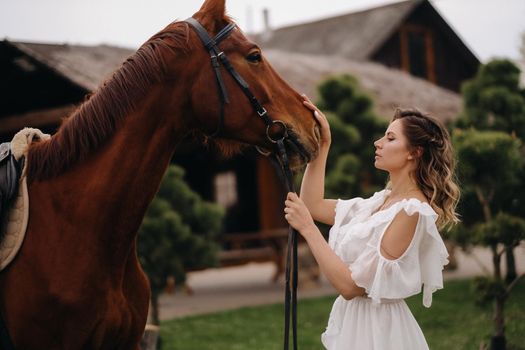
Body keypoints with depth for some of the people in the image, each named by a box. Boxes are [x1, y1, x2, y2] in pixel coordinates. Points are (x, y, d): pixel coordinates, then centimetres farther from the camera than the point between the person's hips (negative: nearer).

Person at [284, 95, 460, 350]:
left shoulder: (411, 211, -20)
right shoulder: (382, 200, 7)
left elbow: (351, 285, -23)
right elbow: (315, 206, 13)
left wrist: (307, 228, -19)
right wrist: (322, 145, 8)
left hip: (375, 329, -8)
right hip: (352, 323, 8)